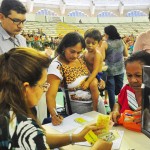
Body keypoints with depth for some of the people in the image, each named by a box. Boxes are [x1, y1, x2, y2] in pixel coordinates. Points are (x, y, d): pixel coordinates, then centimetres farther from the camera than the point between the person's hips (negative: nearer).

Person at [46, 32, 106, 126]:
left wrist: (94, 80, -11)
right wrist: (54, 116, -44)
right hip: (80, 106, -6)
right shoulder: (57, 66, -22)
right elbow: (51, 95, -28)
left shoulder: (80, 59, -2)